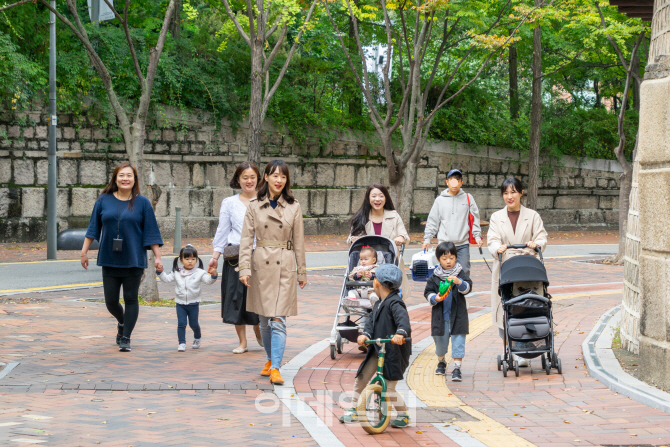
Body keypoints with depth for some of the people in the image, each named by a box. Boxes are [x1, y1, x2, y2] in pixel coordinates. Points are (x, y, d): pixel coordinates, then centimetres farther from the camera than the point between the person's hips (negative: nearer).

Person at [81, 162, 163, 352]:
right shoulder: (104, 201, 4)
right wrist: (84, 250, 6)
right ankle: (122, 323, 34)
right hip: (109, 259, 2)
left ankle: (125, 338, 7)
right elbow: (93, 227, 10)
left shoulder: (142, 203, 0)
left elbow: (151, 232, 0)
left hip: (133, 260, -2)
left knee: (131, 299, -1)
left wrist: (157, 257, -4)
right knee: (111, 301, 4)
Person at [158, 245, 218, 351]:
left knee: (193, 324, 9)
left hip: (193, 303, -1)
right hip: (180, 303, 1)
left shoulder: (199, 273, -4)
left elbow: (208, 280, -13)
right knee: (181, 323, -6)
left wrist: (213, 275, -32)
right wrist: (160, 272, -5)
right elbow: (167, 279, 10)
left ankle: (197, 338, 36)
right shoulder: (177, 273, 3)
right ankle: (182, 343, 0)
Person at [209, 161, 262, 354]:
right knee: (237, 297, 1)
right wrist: (215, 256, 3)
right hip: (236, 257, 1)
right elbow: (222, 231, 9)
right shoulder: (229, 203, 9)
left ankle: (259, 331, 26)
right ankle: (242, 342, 11)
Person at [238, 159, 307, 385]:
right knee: (264, 321, 11)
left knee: (278, 320, -9)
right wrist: (244, 268, -9)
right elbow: (246, 239, 0)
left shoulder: (293, 207, 2)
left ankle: (275, 369, -10)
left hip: (284, 267, -1)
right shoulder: (255, 206, 2)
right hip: (261, 265, 1)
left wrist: (302, 272, 8)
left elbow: (299, 242, 7)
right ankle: (271, 359, 30)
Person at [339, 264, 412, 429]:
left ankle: (404, 416, 14)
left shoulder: (395, 303, -19)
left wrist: (400, 333, -54)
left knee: (389, 388, -6)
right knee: (361, 377, 10)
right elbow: (372, 321, 5)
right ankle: (352, 411, 24)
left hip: (394, 351, -9)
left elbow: (403, 319, -35)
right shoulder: (379, 303, 8)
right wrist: (365, 334, -14)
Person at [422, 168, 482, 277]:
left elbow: (475, 219, 9)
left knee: (464, 272, -3)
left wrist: (477, 236, 1)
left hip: (463, 244, 0)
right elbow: (432, 222, 11)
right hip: (444, 243, 0)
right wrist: (427, 239, 6)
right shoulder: (440, 200, 7)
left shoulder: (468, 198, 6)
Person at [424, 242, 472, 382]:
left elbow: (467, 288, -13)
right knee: (440, 339, 14)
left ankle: (457, 368, -4)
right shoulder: (435, 276, 1)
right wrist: (435, 298, -16)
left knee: (458, 340, -6)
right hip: (440, 314, 2)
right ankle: (441, 362, 38)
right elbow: (428, 292, 4)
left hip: (457, 314, -2)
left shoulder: (460, 274, -1)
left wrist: (459, 282, -32)